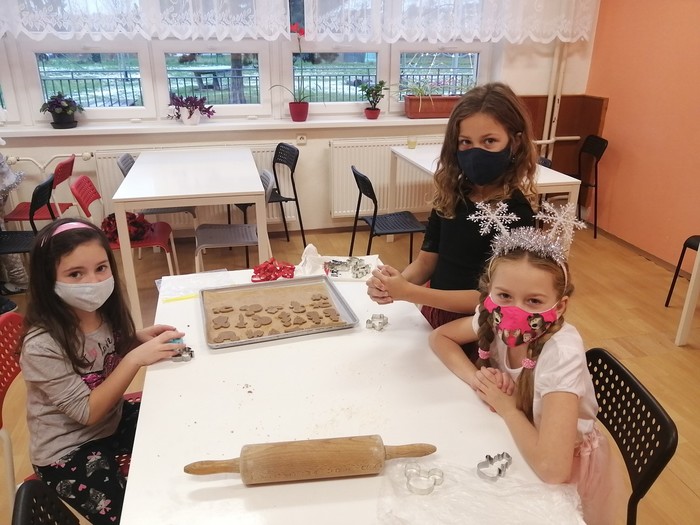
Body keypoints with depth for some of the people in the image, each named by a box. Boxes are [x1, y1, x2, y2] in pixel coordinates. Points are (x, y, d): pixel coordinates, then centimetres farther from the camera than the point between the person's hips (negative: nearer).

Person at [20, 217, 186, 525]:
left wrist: (139, 340, -12)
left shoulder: (105, 312, -11)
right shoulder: (42, 346, -29)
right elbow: (88, 412, -26)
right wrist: (135, 359, -35)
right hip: (67, 452, -6)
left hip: (113, 421, 6)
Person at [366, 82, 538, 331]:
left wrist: (408, 292, -28)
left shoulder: (515, 212, -20)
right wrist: (393, 284, -22)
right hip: (435, 316, 5)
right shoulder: (450, 196, -4)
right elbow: (427, 259, -1)